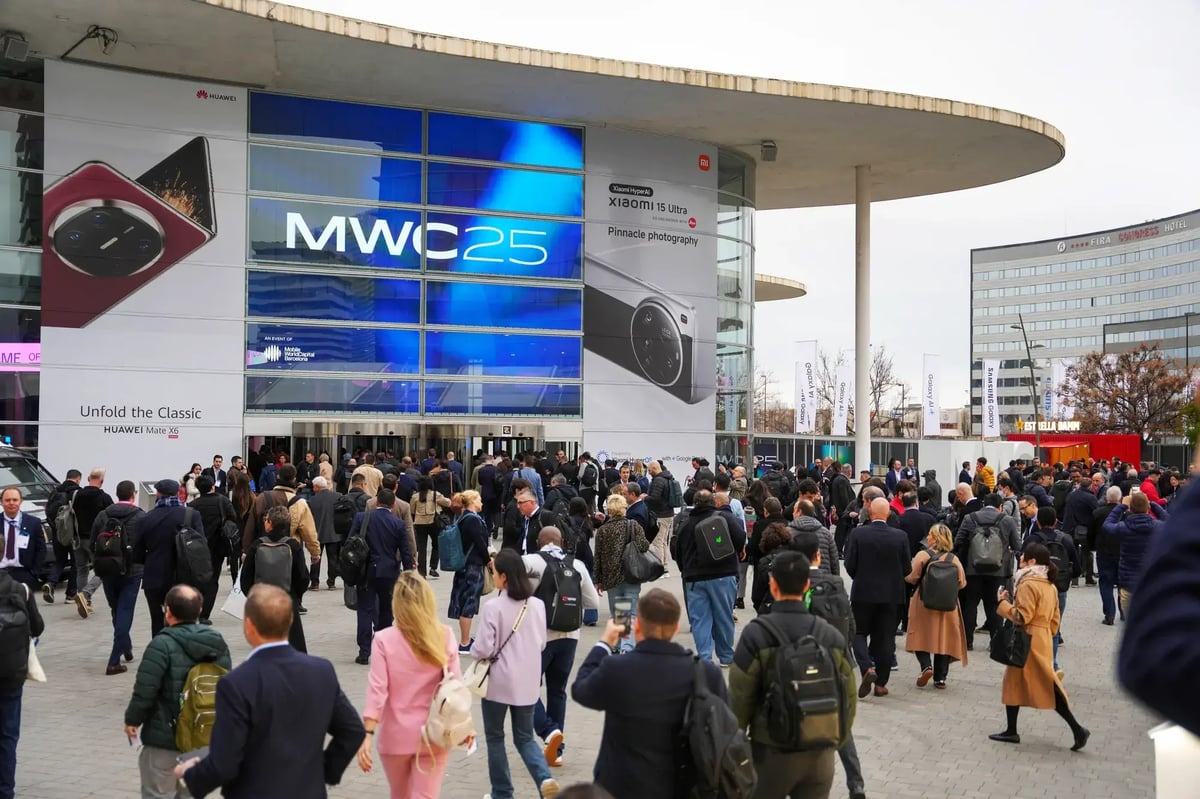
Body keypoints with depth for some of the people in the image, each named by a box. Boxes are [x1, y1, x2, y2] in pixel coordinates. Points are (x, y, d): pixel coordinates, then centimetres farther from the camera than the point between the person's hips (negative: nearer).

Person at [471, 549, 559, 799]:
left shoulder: (493, 607, -17)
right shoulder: (537, 605, 0)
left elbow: (484, 649, -15)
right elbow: (541, 644, 9)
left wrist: (472, 650, 5)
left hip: (499, 682, -4)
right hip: (527, 683, 5)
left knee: (495, 737, 14)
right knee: (525, 738, 16)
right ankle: (545, 779, -7)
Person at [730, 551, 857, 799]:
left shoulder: (756, 635, -13)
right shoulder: (832, 635, -2)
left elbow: (739, 699, -11)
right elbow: (848, 698, 4)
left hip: (773, 753, -3)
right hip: (821, 754, 3)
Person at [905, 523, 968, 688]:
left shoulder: (922, 555, -9)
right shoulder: (954, 559, -1)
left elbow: (911, 578, -12)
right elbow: (962, 583, 0)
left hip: (924, 603, -2)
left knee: (921, 637, 9)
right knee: (944, 638, 9)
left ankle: (926, 666, -13)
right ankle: (940, 677, 9)